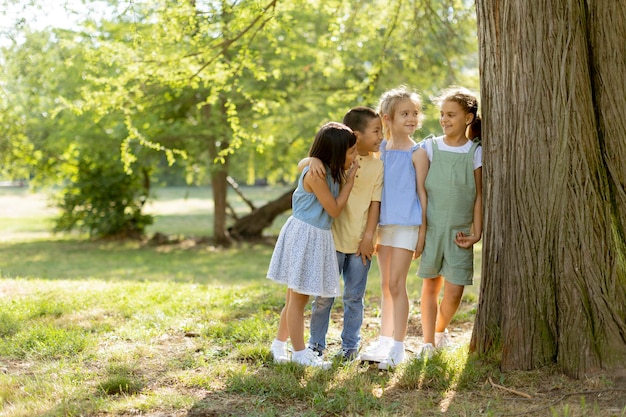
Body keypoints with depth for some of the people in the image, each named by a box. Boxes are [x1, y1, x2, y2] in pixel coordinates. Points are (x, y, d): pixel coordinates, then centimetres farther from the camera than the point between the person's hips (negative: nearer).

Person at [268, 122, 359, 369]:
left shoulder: (332, 173, 8)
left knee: (297, 297, 16)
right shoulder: (316, 174, -20)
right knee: (298, 297, 2)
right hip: (304, 236, -9)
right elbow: (334, 210, -16)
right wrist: (350, 179, -12)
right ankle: (299, 353, 10)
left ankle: (279, 344, 28)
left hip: (319, 238, 9)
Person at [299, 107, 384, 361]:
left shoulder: (378, 165, 0)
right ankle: (316, 343, 21)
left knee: (354, 297, 9)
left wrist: (368, 237, -5)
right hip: (333, 239, -1)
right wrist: (314, 159, -28)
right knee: (324, 295, 7)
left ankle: (350, 345, 23)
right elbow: (300, 165, -4)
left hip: (360, 243, 1)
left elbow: (375, 203, -1)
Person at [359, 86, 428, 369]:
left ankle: (398, 347, 2)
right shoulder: (380, 149, 8)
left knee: (396, 284, -6)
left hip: (406, 225, -5)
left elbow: (422, 192, -6)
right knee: (386, 285, 12)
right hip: (382, 224, 5)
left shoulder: (416, 152, -5)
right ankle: (384, 341, 20)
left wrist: (422, 231, -8)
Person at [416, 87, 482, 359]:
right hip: (431, 227, 1)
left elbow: (479, 195, 1)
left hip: (460, 231, -1)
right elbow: (420, 190, 4)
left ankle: (441, 330, 25)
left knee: (454, 290, -2)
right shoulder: (430, 148, 3)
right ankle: (428, 342, 13)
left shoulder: (476, 152, 0)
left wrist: (476, 231, -3)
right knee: (430, 285, 5)